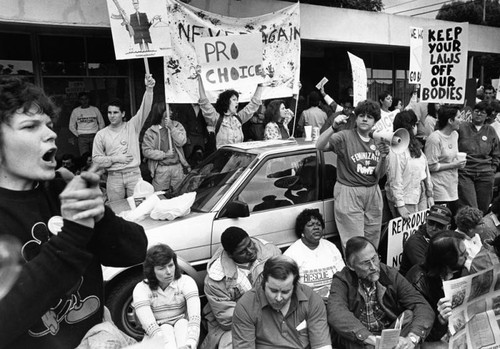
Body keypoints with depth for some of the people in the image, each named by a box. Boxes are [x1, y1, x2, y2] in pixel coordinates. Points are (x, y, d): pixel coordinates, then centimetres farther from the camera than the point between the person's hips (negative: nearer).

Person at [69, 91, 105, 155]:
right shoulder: (75, 111, 9)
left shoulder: (95, 109, 8)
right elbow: (71, 126, 14)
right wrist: (78, 135, 4)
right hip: (82, 138, 0)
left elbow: (102, 123, 13)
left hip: (94, 136, 0)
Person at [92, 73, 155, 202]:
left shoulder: (132, 126, 2)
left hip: (134, 174, 0)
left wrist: (149, 89, -26)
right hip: (114, 177, 1)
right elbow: (96, 158, 4)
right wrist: (115, 159, -10)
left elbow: (145, 109, -11)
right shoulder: (101, 134, 3)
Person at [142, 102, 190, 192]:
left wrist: (172, 128, -11)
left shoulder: (177, 125, 7)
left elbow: (181, 142, -6)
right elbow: (146, 151, -7)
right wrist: (164, 154, -12)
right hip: (161, 169, -2)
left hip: (178, 167, 3)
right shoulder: (151, 131, -2)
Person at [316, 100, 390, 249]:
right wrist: (334, 127, -37)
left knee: (373, 241, 11)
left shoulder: (376, 142, 12)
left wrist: (382, 157, -9)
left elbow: (378, 175, 8)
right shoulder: (345, 137, -6)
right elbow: (320, 146, -24)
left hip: (373, 193, 6)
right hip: (349, 193, -6)